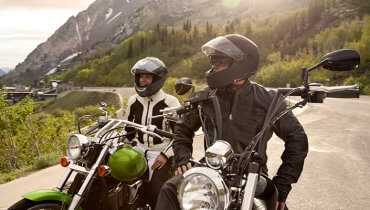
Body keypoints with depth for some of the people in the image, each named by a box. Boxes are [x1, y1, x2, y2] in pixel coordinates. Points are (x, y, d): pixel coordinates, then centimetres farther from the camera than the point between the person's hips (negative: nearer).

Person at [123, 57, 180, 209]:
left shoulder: (170, 102, -9)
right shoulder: (133, 101, 7)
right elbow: (128, 128, 17)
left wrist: (166, 155, -15)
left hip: (160, 154, -5)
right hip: (139, 150, 5)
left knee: (154, 193, -20)